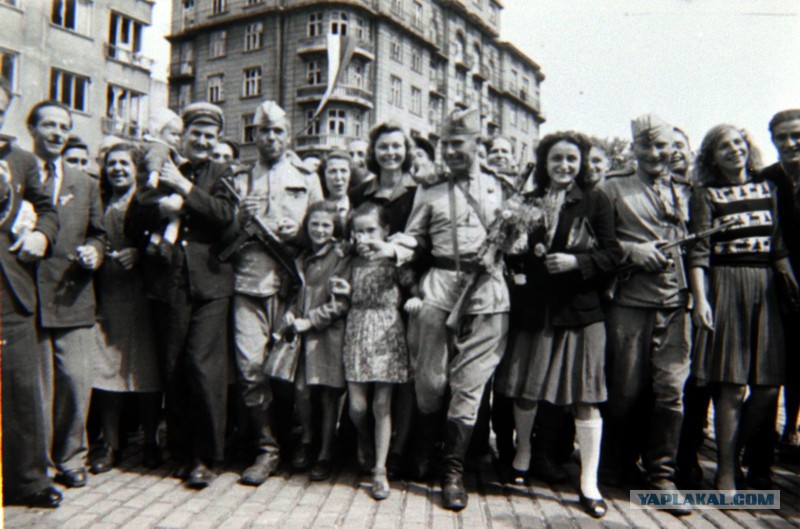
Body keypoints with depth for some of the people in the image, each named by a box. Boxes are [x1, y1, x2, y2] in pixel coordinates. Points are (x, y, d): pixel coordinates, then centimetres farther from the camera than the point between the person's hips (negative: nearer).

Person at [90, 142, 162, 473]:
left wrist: (138, 253, -15)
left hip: (141, 296, -3)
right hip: (106, 298, 3)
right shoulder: (100, 205, 14)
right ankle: (110, 445, 13)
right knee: (106, 371, 0)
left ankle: (150, 442, 15)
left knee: (146, 371, 1)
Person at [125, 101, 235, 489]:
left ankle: (205, 456, 2)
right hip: (167, 284, 2)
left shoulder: (220, 174, 12)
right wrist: (161, 209, -10)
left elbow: (226, 215, -7)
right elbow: (133, 224, 7)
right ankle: (180, 452, 19)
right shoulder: (159, 171, 13)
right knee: (172, 370, 5)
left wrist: (185, 188, -10)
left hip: (209, 283, -2)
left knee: (203, 366, -10)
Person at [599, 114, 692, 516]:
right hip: (629, 302, -2)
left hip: (674, 303, 3)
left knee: (671, 389, -3)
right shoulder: (614, 188, 8)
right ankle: (619, 471, 23)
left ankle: (661, 475, 10)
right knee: (625, 390, 3)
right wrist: (632, 250, -12)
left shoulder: (684, 193, 19)